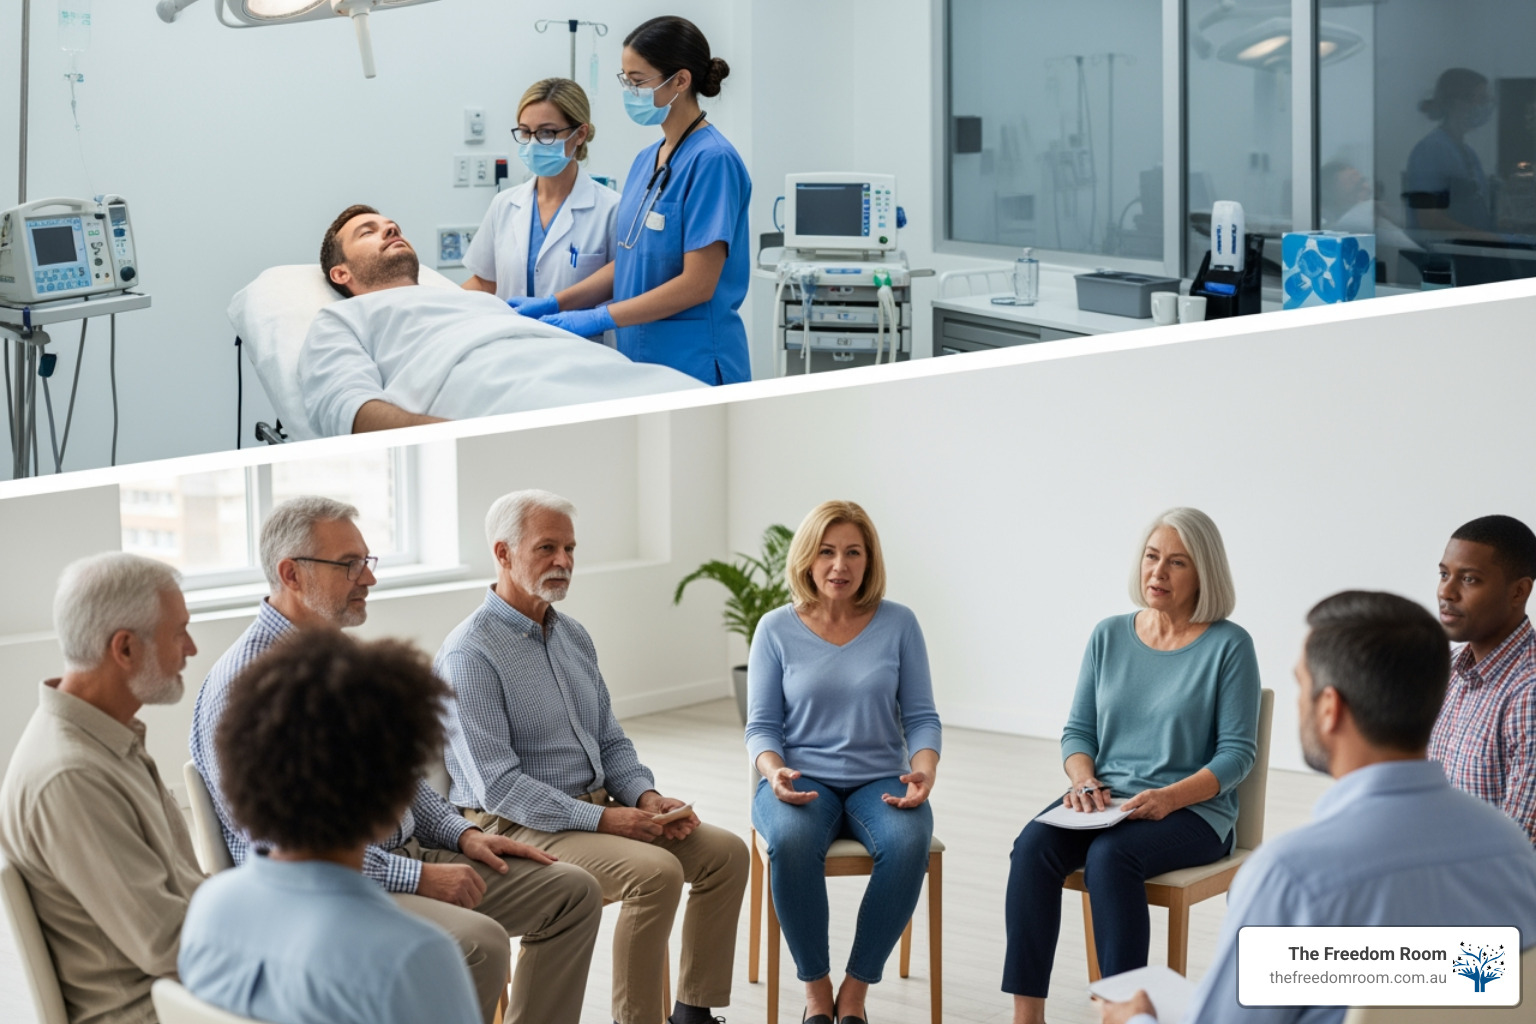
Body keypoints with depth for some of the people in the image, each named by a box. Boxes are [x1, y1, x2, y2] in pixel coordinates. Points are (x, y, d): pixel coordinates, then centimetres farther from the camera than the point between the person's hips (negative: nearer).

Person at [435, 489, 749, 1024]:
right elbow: (496, 784, -20)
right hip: (517, 825, -8)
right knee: (656, 871, -28)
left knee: (725, 851, -4)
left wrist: (645, 796, -2)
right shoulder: (470, 654, -15)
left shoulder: (572, 636, 12)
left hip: (597, 806, 9)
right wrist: (600, 819, -22)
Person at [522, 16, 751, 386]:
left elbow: (698, 283, -19)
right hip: (641, 358, 8)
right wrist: (555, 303, 3)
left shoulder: (711, 160, -14)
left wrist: (598, 318, -19)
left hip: (693, 366, -8)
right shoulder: (647, 159, 11)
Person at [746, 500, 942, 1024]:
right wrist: (775, 772, -18)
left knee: (907, 842, -34)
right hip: (801, 780, -1)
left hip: (879, 781, 1)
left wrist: (924, 771, -16)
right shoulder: (777, 629, 2)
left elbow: (921, 717, 4)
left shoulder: (897, 623, 3)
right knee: (791, 841, -37)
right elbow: (762, 724, 3)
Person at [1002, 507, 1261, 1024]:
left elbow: (1237, 750, -7)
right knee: (1033, 844, -26)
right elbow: (1078, 730, 13)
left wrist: (1170, 797, -20)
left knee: (1109, 855, -34)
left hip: (1193, 810, -4)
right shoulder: (1110, 636, 10)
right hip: (1106, 802, 4)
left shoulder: (1228, 645, -4)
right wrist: (1084, 779, -8)